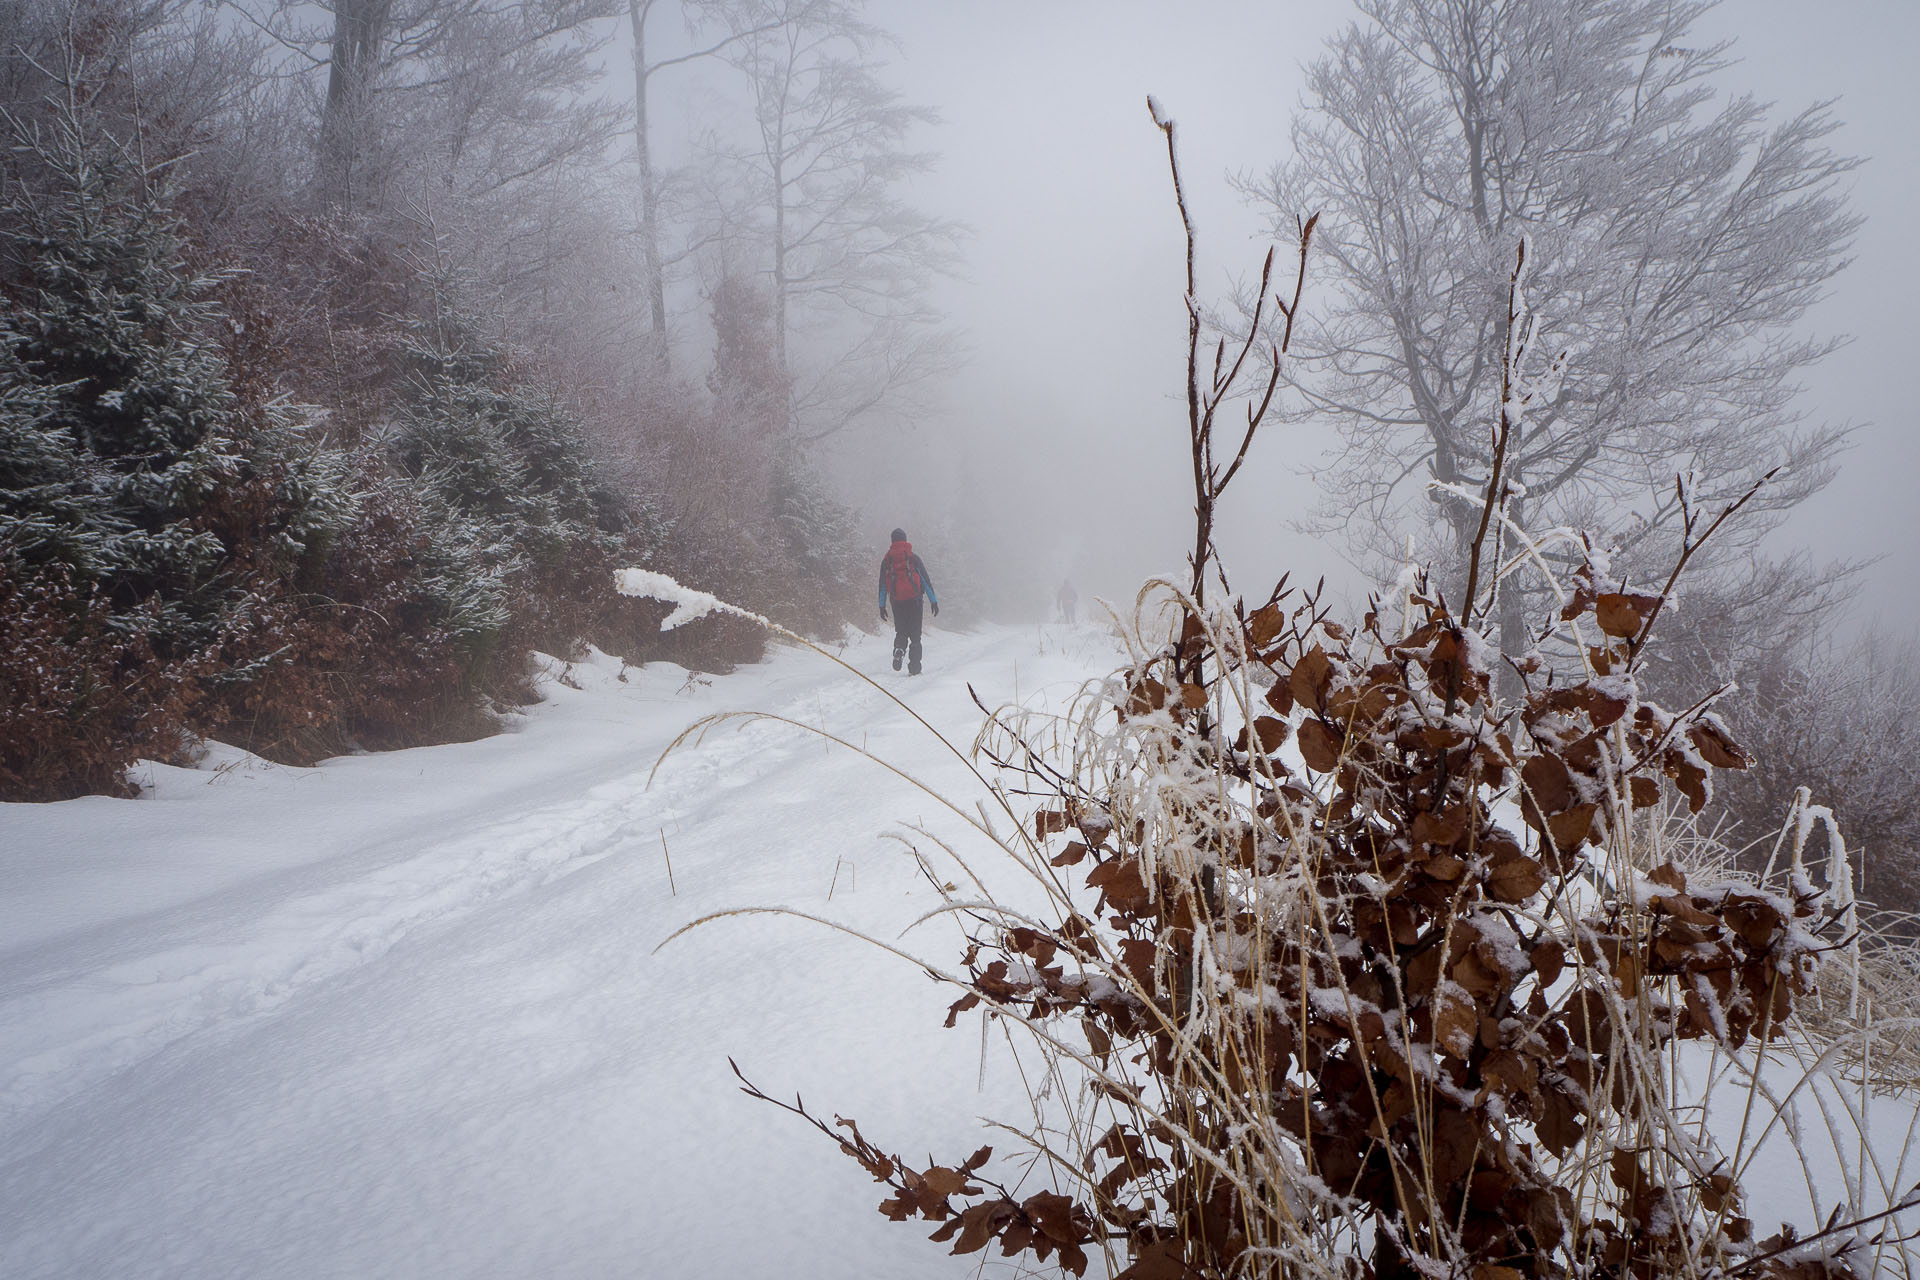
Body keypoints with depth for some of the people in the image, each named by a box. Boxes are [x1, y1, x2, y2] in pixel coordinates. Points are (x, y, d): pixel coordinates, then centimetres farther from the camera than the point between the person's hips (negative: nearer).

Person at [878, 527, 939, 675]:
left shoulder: (886, 560, 5)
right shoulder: (913, 558, -2)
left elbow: (882, 584, 7)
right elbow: (926, 580, -3)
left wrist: (882, 606, 12)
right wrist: (933, 601, 2)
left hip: (896, 602, 2)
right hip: (914, 600, -2)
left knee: (901, 632, 16)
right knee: (915, 634, 5)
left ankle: (899, 649, -15)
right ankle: (914, 667, 1)